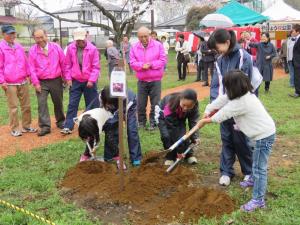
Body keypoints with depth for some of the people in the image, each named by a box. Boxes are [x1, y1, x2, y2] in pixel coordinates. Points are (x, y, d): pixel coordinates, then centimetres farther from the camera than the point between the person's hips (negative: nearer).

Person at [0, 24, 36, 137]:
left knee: (26, 105, 10)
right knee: (13, 107, 0)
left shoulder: (19, 47, 11)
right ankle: (14, 129, 11)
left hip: (23, 82, 5)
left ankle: (26, 126, 22)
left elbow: (25, 62, 18)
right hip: (9, 84, -5)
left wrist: (28, 75, 15)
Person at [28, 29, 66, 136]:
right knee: (42, 104, -7)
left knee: (58, 103, 13)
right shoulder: (32, 50, -4)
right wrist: (36, 83, -8)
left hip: (56, 80, 1)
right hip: (41, 82, -1)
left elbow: (63, 63, 3)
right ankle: (45, 126, -1)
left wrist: (65, 77, 5)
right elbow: (32, 68, -3)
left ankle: (60, 122, 30)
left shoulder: (56, 47, -3)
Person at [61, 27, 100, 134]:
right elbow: (67, 65, 7)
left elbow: (96, 67, -7)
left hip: (89, 81, -2)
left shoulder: (92, 49, -9)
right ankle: (68, 127, 4)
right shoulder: (71, 48, 0)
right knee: (72, 105, 1)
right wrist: (68, 78, 1)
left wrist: (91, 80, -13)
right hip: (75, 81, 2)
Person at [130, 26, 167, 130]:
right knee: (141, 104, 7)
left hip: (155, 80, -1)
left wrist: (151, 64, -17)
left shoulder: (158, 45, -2)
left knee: (155, 103, 1)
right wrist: (142, 65, -21)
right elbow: (132, 63, -2)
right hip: (141, 81, 2)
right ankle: (141, 122, 22)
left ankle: (153, 123, 12)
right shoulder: (134, 48, 3)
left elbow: (163, 60, -5)